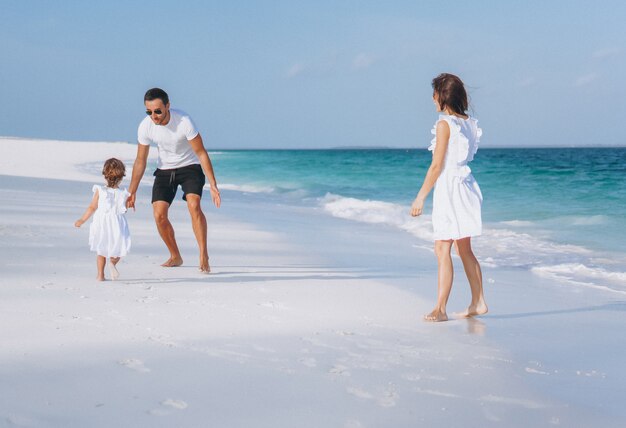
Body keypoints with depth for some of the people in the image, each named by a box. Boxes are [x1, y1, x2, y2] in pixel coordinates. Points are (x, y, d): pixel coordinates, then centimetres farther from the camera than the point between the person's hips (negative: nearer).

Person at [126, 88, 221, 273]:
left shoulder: (184, 121, -28)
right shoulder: (145, 126, -17)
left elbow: (201, 153, -22)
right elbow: (140, 161, -5)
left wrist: (213, 185, -25)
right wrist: (131, 192, -5)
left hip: (190, 167, -3)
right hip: (164, 170, 4)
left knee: (194, 205, -27)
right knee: (159, 214, -9)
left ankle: (204, 256, -18)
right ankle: (175, 257, 11)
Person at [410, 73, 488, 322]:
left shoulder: (444, 124, -13)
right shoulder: (468, 123, 9)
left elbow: (437, 166, -14)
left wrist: (421, 196, -9)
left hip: (448, 187, -8)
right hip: (466, 185, 8)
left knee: (442, 250, -7)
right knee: (464, 250, 15)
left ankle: (440, 309, -9)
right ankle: (478, 302, 19)